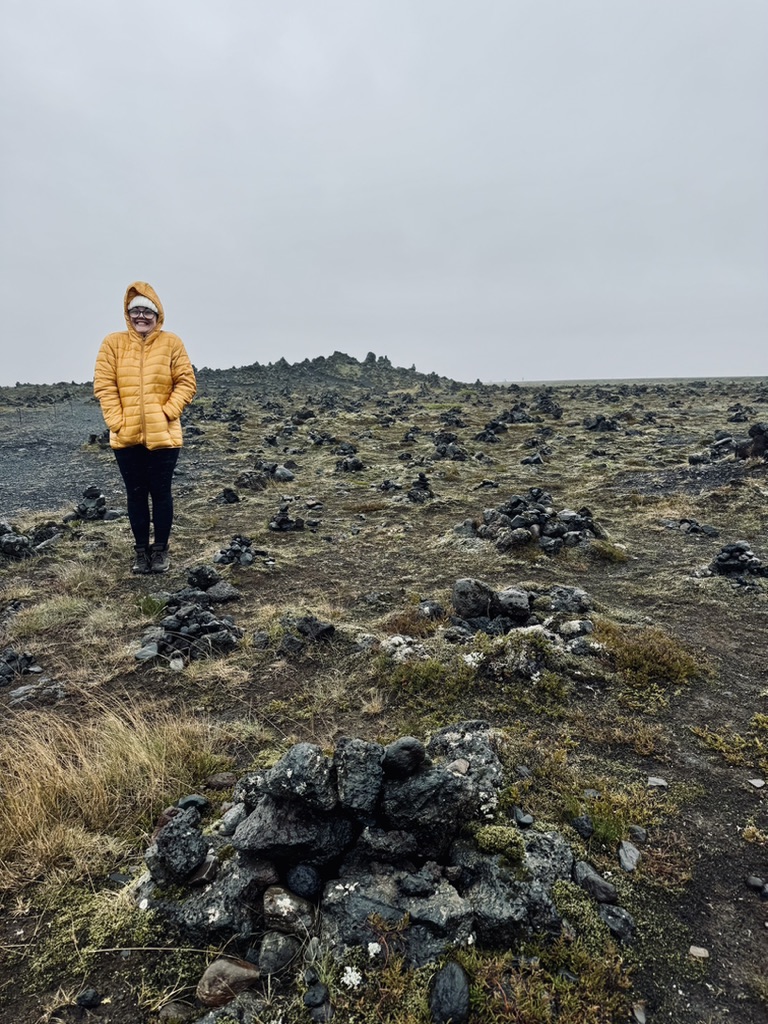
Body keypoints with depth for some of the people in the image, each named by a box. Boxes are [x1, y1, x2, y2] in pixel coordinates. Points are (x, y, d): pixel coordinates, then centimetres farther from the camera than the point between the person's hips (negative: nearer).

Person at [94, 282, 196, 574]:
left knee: (161, 492, 5)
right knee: (136, 494, 9)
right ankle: (141, 550, 21)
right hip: (126, 436, 1)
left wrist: (167, 413, -12)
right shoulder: (113, 343, 3)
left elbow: (186, 383, -2)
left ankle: (160, 550, 18)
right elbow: (104, 385, 0)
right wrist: (117, 421, -9)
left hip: (162, 434, -1)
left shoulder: (171, 343, 1)